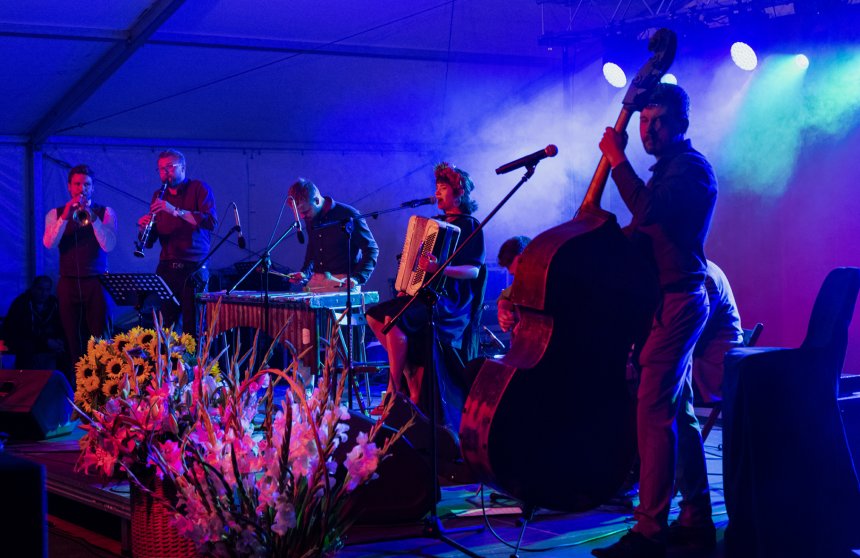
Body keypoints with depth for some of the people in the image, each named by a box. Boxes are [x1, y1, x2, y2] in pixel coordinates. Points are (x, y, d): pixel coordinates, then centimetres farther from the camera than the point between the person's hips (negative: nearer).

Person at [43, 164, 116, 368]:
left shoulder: (105, 213, 4)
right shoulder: (56, 214, 8)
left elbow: (108, 245, -10)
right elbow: (49, 243, -8)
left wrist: (92, 217, -19)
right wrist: (65, 217, -18)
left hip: (96, 283, -2)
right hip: (68, 283, 2)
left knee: (101, 340, -5)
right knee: (74, 341, 4)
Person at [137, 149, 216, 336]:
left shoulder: (199, 188, 3)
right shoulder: (159, 196, 15)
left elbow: (211, 221, -15)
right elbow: (149, 242, 14)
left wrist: (175, 210, -22)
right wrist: (143, 228, -9)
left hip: (194, 269, -4)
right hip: (167, 269, 4)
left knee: (192, 326, -7)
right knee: (166, 325, 0)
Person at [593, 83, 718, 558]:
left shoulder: (691, 167, -11)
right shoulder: (669, 168, 19)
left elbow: (648, 210, -28)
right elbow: (643, 230, 23)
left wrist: (617, 159, -19)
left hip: (676, 303, -10)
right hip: (669, 301, 10)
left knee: (654, 411, -15)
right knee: (677, 411, 14)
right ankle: (696, 518, 22)